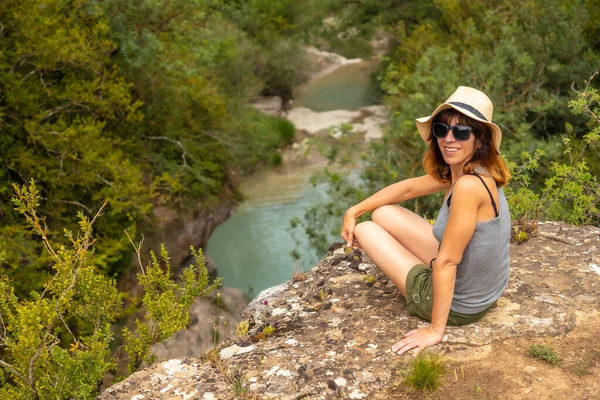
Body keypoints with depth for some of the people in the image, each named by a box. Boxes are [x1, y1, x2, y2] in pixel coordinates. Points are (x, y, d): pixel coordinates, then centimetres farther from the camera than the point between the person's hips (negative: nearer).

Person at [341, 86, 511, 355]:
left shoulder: (469, 184, -30)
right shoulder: (459, 170, -3)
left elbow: (446, 261, -26)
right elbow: (408, 187, 10)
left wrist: (435, 330, -18)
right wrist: (354, 212, 9)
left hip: (457, 305, -8)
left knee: (366, 230, 7)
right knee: (383, 214, 11)